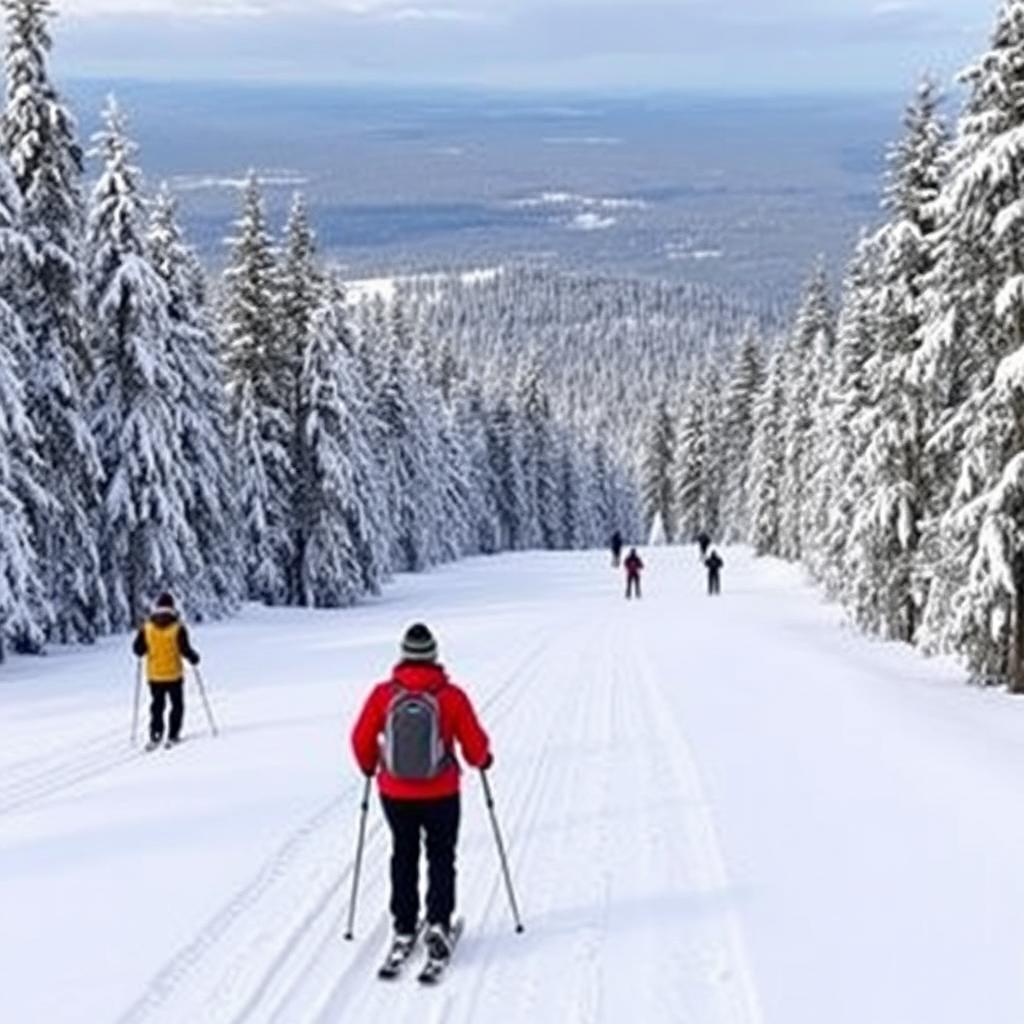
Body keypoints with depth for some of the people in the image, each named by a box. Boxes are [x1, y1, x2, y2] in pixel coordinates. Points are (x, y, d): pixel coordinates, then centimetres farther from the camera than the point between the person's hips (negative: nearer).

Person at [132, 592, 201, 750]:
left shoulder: (146, 627, -4)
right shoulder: (177, 627, -12)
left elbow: (138, 649, -2)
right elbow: (185, 648, -13)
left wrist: (144, 652, 21)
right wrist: (194, 657, 7)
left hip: (154, 675, 2)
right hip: (174, 674, -2)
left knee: (157, 705, 15)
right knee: (177, 705, 12)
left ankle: (155, 736, 5)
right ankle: (173, 737, 8)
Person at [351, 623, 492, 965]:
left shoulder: (383, 694, -10)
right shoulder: (451, 696, -13)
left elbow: (362, 740, -3)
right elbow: (475, 745, -8)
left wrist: (369, 767, 18)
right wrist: (481, 760, 15)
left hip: (395, 794, 2)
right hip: (441, 794, -2)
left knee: (404, 857, 19)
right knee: (441, 857, 14)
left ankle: (404, 929, 20)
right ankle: (438, 923, 2)